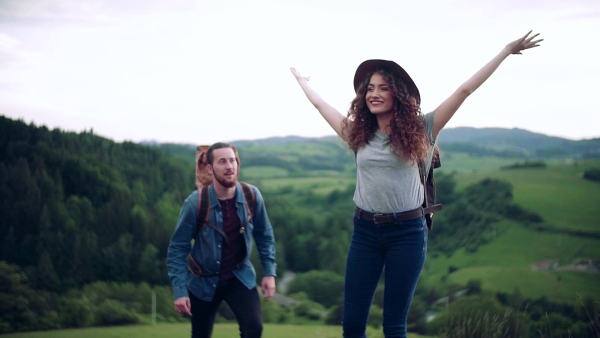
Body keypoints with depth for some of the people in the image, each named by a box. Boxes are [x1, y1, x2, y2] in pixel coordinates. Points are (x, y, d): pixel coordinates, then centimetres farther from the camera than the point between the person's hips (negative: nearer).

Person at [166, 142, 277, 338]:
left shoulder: (251, 196, -14)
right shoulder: (196, 203, -21)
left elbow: (264, 235, 1)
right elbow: (177, 248, -16)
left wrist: (269, 272, -5)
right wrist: (179, 290, -21)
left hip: (240, 276, 1)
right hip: (204, 280, -1)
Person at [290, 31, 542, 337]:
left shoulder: (418, 130, -2)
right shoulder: (358, 133, 7)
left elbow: (464, 90, -4)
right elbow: (320, 103, 23)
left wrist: (507, 50, -3)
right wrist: (301, 80, 38)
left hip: (407, 232, -3)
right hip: (365, 230, 3)